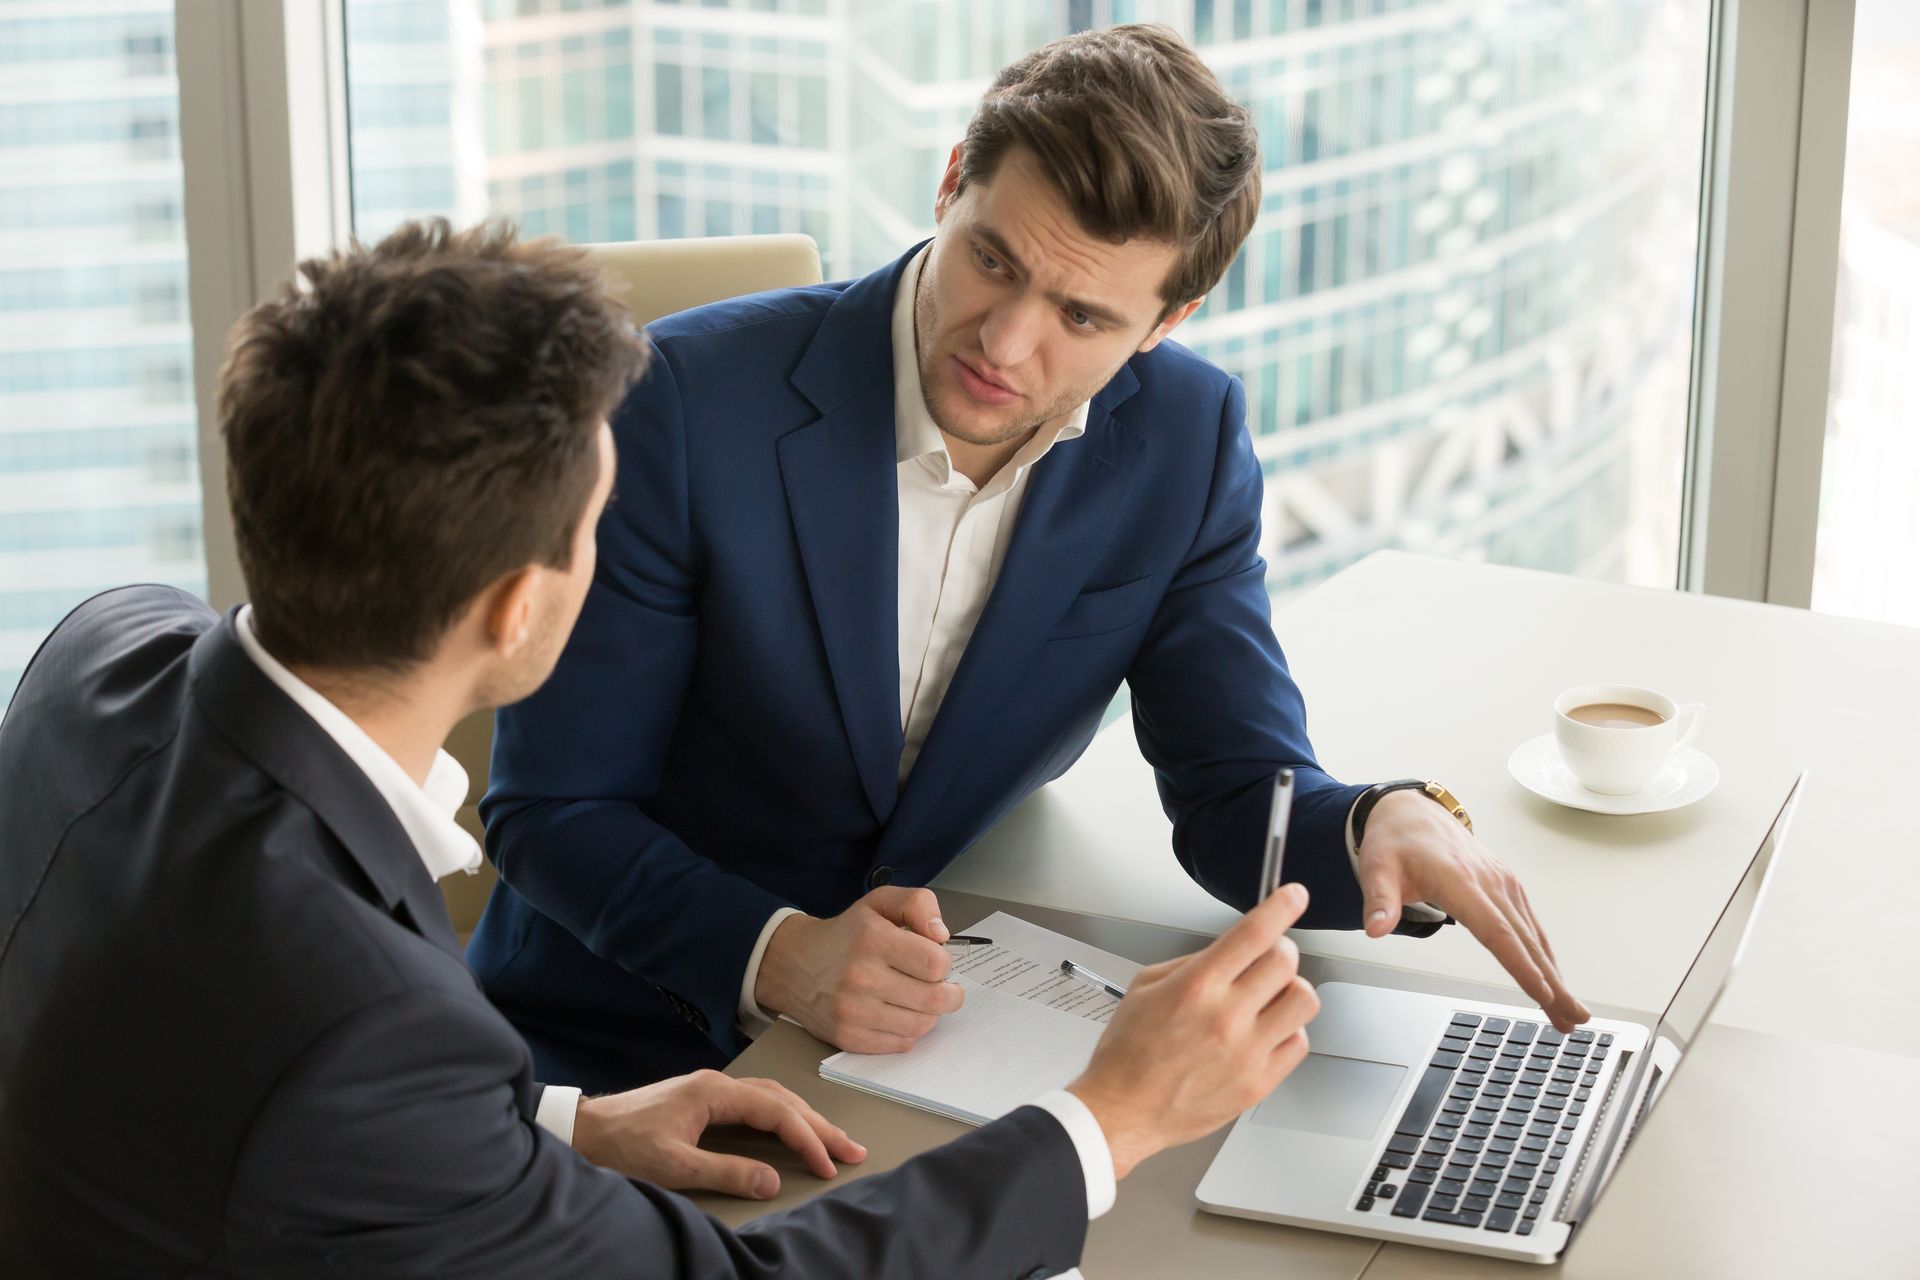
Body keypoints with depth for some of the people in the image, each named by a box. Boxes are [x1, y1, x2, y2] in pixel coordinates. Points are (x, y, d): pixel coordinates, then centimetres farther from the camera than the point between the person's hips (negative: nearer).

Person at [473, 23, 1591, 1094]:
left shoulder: (1185, 443, -6)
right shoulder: (691, 399, -19)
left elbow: (1240, 794, -2)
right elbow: (550, 807, -14)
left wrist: (1386, 826, -26)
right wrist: (781, 957, -31)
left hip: (923, 1027, 3)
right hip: (626, 1054, -2)